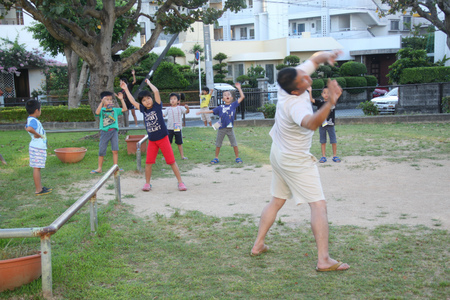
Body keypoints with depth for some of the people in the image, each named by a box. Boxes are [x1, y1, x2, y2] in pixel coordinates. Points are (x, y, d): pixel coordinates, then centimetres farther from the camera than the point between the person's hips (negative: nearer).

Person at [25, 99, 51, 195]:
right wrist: (37, 134, -26)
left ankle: (40, 186, 28)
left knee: (37, 168, 17)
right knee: (37, 168, -4)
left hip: (39, 147, 10)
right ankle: (38, 190, 2)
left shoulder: (29, 119, 12)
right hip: (38, 148, -10)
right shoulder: (33, 120, -20)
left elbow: (26, 127, 34)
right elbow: (29, 128, -42)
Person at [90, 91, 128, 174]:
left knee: (115, 150, -3)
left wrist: (121, 99, -2)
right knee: (101, 151, 4)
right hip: (104, 131, -2)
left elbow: (124, 109, 4)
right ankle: (99, 168, 15)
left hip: (114, 131, 2)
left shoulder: (115, 110, 10)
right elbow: (97, 112, -20)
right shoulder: (101, 110, 1)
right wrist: (102, 102, -26)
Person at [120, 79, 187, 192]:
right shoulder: (143, 110, 6)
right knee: (148, 162, 2)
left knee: (171, 161, -1)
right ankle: (147, 183, 16)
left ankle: (180, 182, 5)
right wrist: (126, 89, 17)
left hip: (163, 138, -4)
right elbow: (132, 101, 15)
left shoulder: (157, 106, -4)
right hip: (152, 140, 4)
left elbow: (156, 91, -15)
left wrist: (148, 82, -2)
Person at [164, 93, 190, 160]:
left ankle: (182, 155, 15)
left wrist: (187, 108, -31)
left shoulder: (180, 108, 0)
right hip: (170, 128, 1)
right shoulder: (168, 109, 5)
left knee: (179, 143, 7)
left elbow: (186, 112, -11)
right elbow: (164, 115, 9)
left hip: (178, 128, -1)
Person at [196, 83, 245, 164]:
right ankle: (216, 158, 22)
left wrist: (239, 88, -2)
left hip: (230, 128, -1)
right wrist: (202, 112, 11)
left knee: (234, 144, 3)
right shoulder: (220, 107, 5)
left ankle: (237, 157, 16)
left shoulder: (233, 105, 2)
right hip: (221, 128, 1)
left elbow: (242, 97, -2)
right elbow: (211, 111, 13)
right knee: (218, 144, 9)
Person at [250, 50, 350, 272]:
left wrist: (326, 56, -15)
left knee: (276, 202, 20)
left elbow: (314, 59, 5)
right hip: (297, 160, -9)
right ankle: (323, 260, -13)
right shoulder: (296, 105, -33)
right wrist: (330, 103, -68)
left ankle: (258, 245, 25)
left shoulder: (290, 81, -9)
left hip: (278, 154, 9)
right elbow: (312, 123, -55)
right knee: (319, 205, -8)